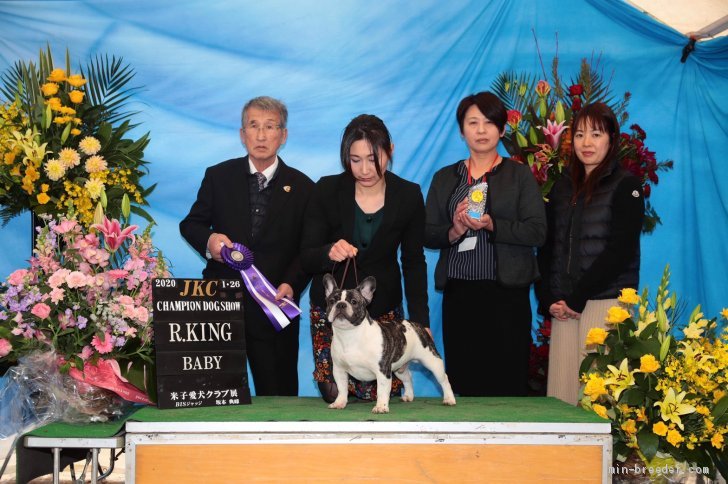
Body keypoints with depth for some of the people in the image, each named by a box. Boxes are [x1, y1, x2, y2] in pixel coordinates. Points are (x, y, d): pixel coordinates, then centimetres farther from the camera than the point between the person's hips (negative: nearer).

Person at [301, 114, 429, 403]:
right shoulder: (327, 190, -11)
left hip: (384, 311, 1)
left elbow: (414, 262, 2)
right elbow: (306, 258, -10)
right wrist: (329, 252, -34)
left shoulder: (409, 195, -6)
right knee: (334, 395, 0)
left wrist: (420, 321, -7)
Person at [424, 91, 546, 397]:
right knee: (461, 381, 0)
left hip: (506, 294, -2)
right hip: (458, 294, 2)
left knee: (507, 382, -5)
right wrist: (454, 231, -10)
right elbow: (428, 235, 10)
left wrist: (491, 225, -15)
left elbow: (537, 232, -2)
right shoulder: (445, 178, 15)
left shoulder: (519, 174, 7)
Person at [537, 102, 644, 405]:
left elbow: (620, 250, -9)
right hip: (563, 308, 5)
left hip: (606, 303, -5)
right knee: (562, 387, 0)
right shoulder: (562, 189, 17)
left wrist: (577, 299, -12)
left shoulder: (625, 185, 1)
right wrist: (548, 300, -1)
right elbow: (546, 249, 14)